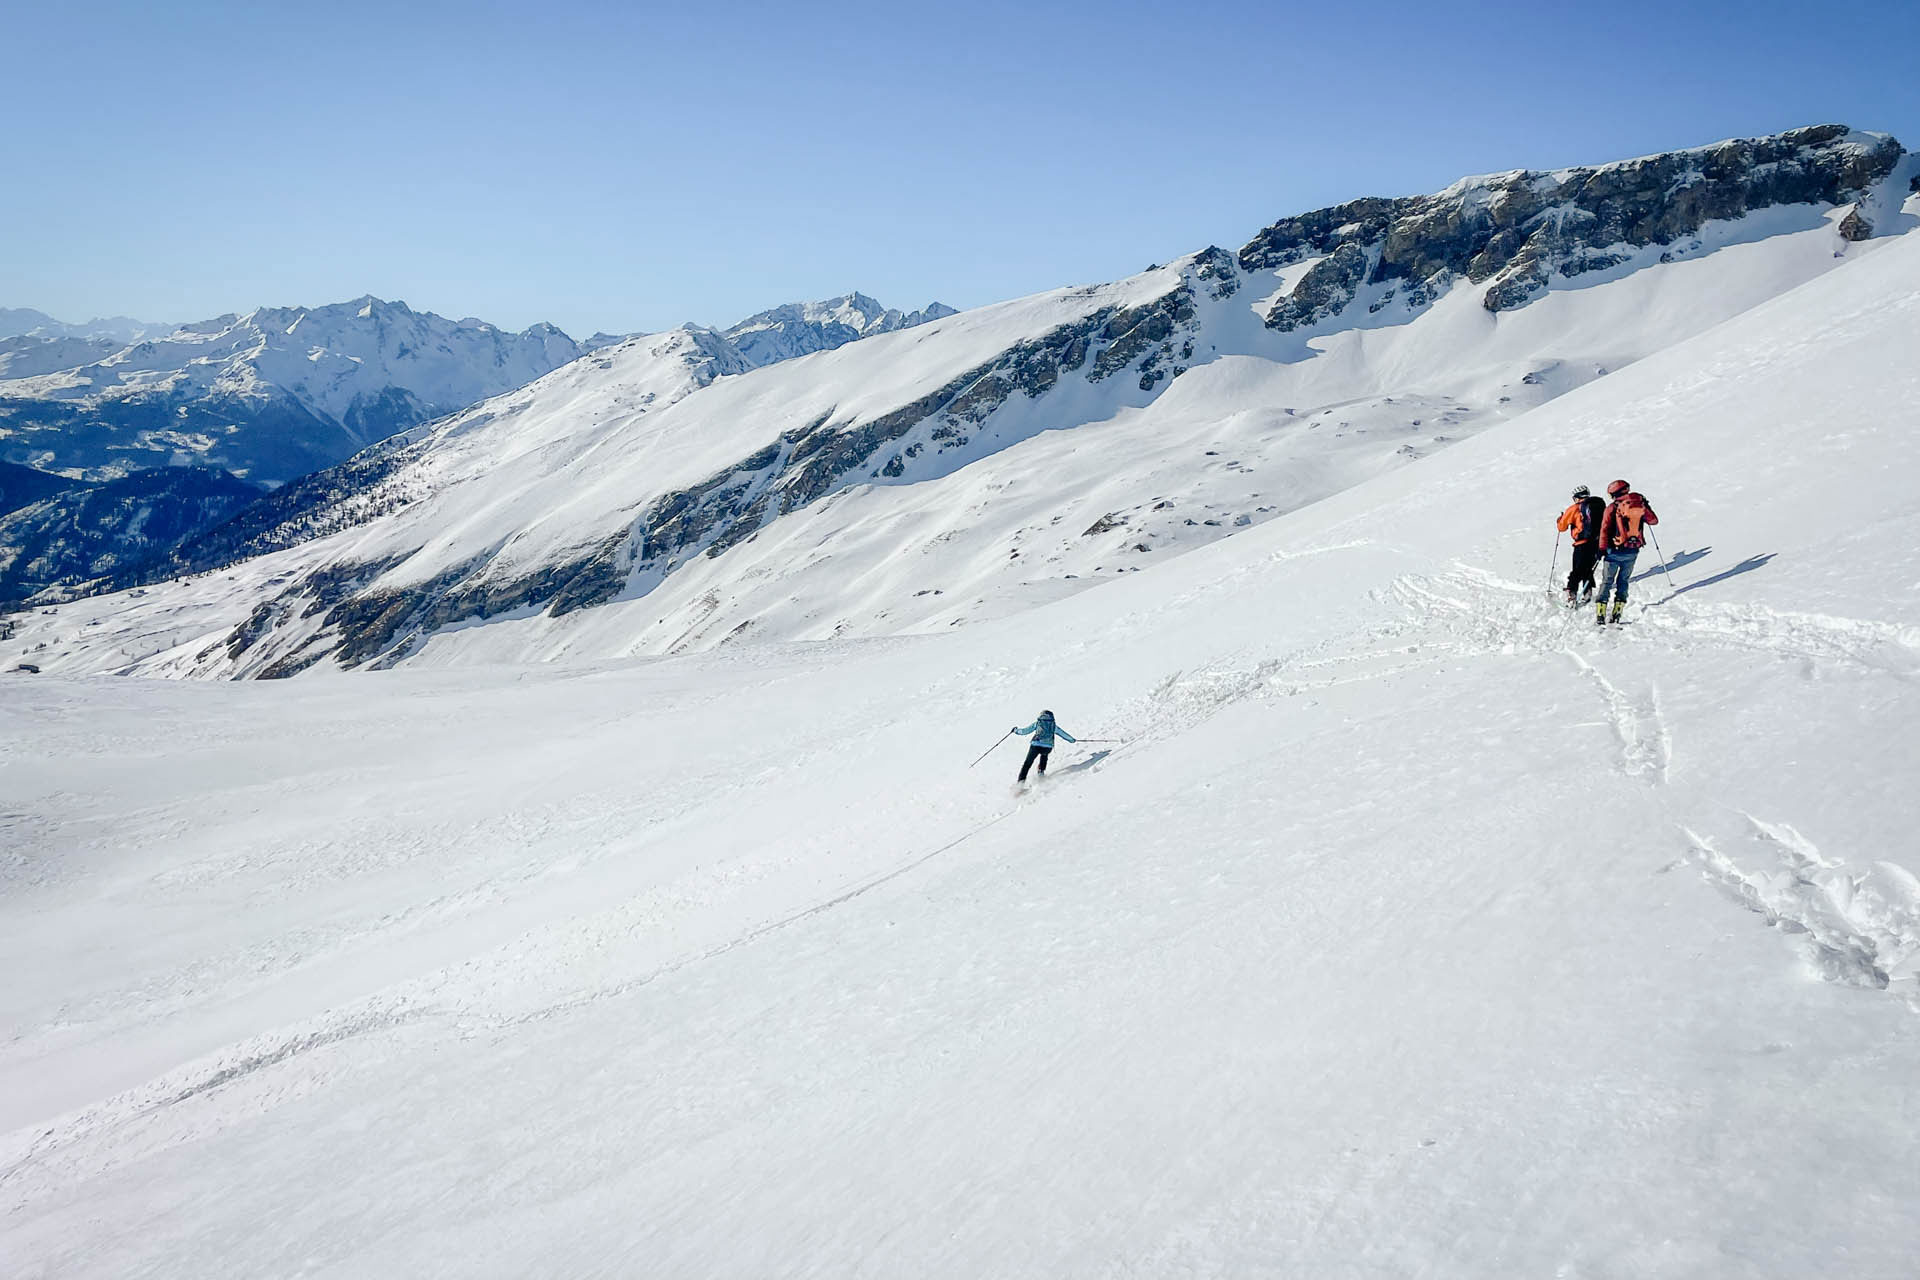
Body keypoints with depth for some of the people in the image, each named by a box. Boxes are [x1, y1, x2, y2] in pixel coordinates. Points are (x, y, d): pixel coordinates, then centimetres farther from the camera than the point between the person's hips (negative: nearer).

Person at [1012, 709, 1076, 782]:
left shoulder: (1037, 723, 15)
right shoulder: (1053, 725, 18)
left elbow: (1026, 730, 15)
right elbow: (1063, 733, 26)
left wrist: (1016, 731, 31)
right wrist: (1072, 739, 41)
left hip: (1036, 745, -2)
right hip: (1048, 747, 2)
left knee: (1027, 764, 7)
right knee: (1044, 755, 38)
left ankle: (1021, 781, -2)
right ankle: (1041, 771, 27)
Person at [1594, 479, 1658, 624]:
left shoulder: (1612, 508, -9)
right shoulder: (1640, 505, 0)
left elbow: (1605, 530, -12)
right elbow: (1653, 520, 14)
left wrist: (1602, 549, -9)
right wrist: (1646, 507, 29)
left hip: (1615, 551, -3)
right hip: (1633, 551, 3)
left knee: (1607, 581, 5)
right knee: (1623, 581, 16)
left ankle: (1600, 614, -1)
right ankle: (1617, 613, 9)